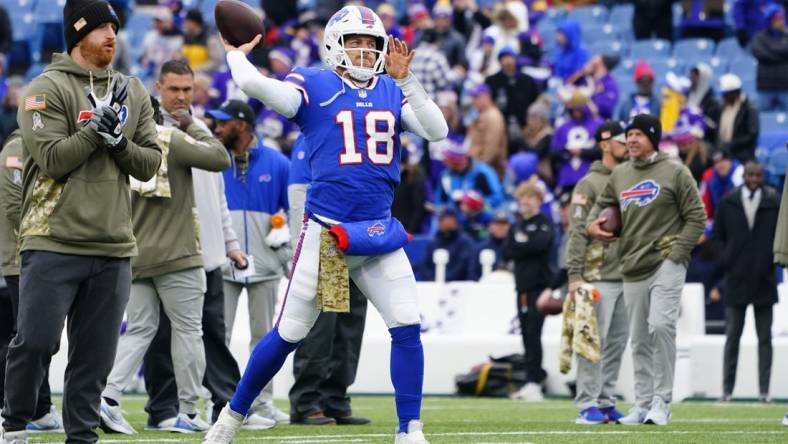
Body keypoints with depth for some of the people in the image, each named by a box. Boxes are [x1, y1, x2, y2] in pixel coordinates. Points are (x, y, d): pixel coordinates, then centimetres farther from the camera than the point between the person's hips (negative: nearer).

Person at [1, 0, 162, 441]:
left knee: (96, 354, 5)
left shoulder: (133, 93, 14)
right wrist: (98, 127, -14)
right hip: (54, 243, -5)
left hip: (113, 247, 5)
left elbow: (150, 163, 10)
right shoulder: (48, 89, -3)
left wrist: (119, 140, -8)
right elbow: (53, 159, -12)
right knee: (36, 342, -8)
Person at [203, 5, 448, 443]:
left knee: (407, 327, -7)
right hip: (325, 231, -3)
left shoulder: (392, 92, 9)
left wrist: (406, 79, -11)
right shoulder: (314, 86, -3)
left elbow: (437, 131, -5)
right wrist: (236, 53, 1)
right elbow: (254, 84, -18)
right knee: (289, 334, 4)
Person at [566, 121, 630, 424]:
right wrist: (575, 276, -16)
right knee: (595, 339, -8)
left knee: (617, 342, 8)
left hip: (627, 276, 7)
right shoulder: (589, 184, -4)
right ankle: (587, 405, -6)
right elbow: (578, 233, -10)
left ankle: (606, 402, 13)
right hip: (599, 276, -7)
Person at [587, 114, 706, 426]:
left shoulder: (675, 173, -1)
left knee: (661, 325, -21)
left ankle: (661, 401, -16)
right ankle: (643, 404, 13)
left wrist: (676, 254, -11)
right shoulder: (619, 175, 14)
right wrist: (592, 224, 3)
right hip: (632, 270, 6)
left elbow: (696, 218, -3)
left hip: (666, 265, -6)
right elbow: (602, 204, 26)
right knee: (639, 340, 7)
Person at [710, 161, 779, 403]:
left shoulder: (774, 202, -2)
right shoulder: (728, 202, 2)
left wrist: (774, 258, -8)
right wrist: (725, 260, -3)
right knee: (732, 337, 4)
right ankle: (727, 390, 8)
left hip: (764, 280, -1)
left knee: (764, 338, 4)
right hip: (736, 279, 1)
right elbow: (717, 235, 9)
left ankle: (764, 391, 5)